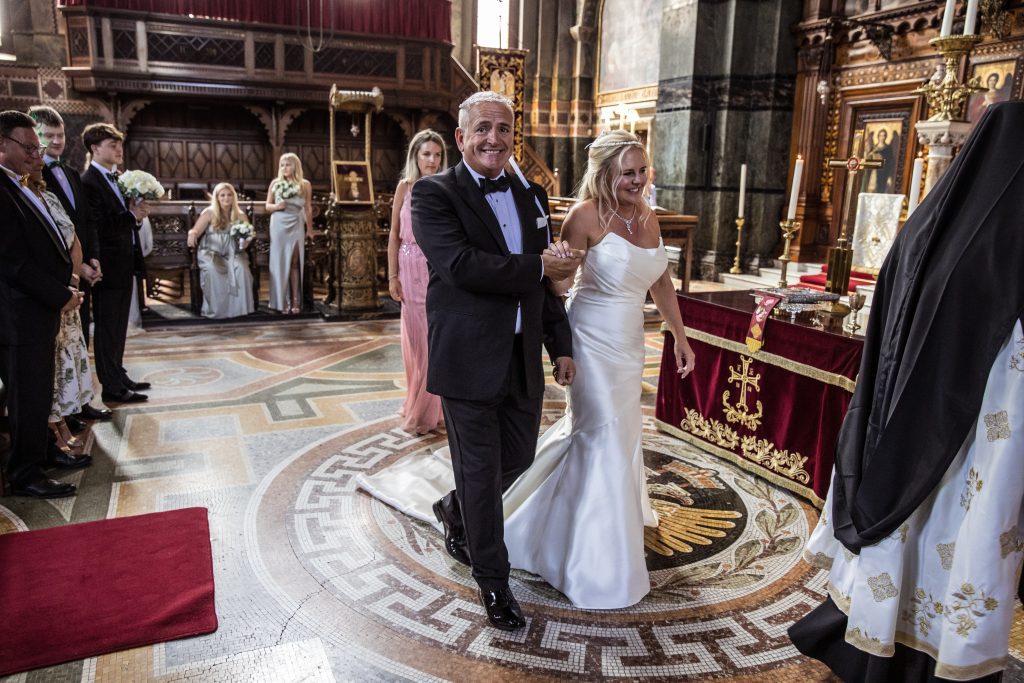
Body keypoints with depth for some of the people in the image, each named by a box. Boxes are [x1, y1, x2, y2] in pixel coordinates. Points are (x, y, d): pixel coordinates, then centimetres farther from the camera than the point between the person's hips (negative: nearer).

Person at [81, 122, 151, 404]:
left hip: (125, 263, 8)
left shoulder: (117, 179, 12)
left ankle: (118, 376, 29)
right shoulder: (89, 182, -14)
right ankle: (112, 387, 10)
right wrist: (131, 214, -17)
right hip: (109, 265, -8)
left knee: (119, 326, 17)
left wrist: (137, 215, -3)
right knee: (108, 327, 2)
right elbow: (98, 227, -22)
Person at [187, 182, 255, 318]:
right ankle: (215, 309, -25)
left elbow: (246, 238, 8)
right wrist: (192, 234, -28)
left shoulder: (240, 216, 12)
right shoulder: (209, 213, 5)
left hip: (232, 253, 2)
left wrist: (246, 240, -17)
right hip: (211, 253, -1)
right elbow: (196, 231, -3)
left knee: (240, 268, -32)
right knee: (213, 269, -34)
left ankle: (239, 307, -24)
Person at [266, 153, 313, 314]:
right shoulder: (275, 183, 4)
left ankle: (295, 301, 2)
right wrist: (276, 206, -12)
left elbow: (308, 209, 8)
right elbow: (267, 206, 10)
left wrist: (310, 229, 9)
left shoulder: (305, 184, 3)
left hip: (296, 226, 0)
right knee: (280, 262, 1)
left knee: (295, 263, 0)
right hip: (278, 225, 1)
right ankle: (282, 302, 4)